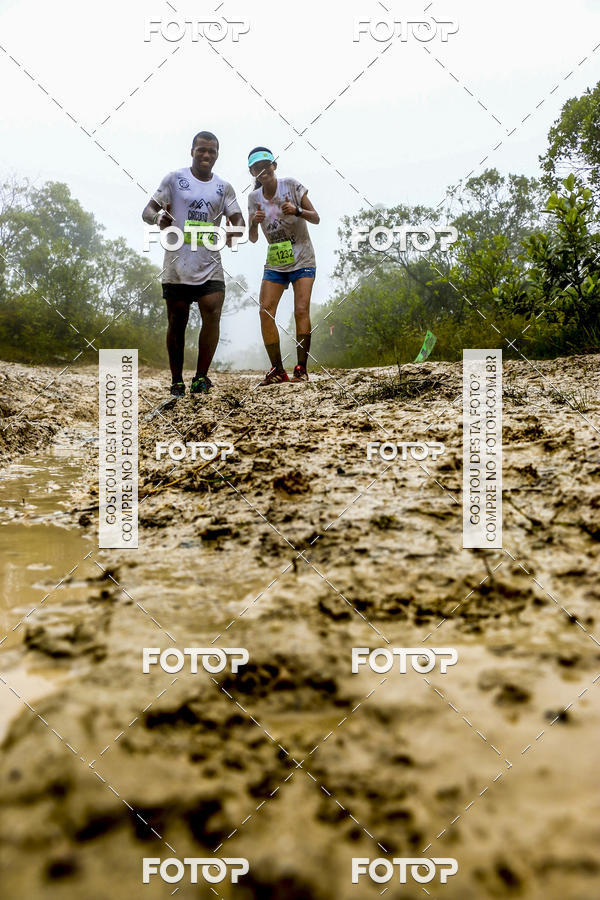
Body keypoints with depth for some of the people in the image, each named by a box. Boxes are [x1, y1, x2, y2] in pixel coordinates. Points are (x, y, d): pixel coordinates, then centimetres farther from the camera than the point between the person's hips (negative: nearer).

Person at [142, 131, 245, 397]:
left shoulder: (224, 187, 12)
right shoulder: (174, 178, 5)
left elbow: (238, 219, 4)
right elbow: (148, 211, 3)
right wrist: (158, 217, -22)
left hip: (210, 265, 1)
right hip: (177, 265, -1)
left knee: (213, 313, -16)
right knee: (177, 323, 3)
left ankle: (201, 377, -7)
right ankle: (176, 381, 15)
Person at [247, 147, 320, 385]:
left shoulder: (291, 185, -6)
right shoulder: (254, 198, 3)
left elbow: (316, 218, -5)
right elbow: (253, 239, 3)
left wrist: (297, 211, -24)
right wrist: (254, 223, -19)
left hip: (302, 260, -3)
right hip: (274, 263, 3)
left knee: (301, 310, -16)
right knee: (265, 312, -10)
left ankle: (301, 368, -9)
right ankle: (277, 370, -2)